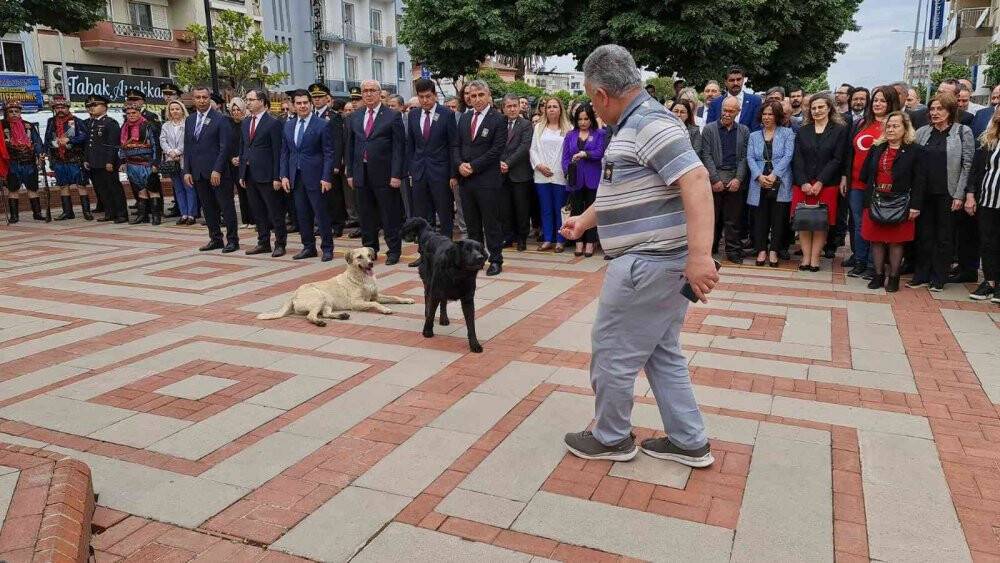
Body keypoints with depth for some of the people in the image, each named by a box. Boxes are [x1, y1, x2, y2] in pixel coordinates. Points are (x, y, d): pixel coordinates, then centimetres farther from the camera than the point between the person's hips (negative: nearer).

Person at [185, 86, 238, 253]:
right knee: (208, 208, 11)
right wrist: (187, 171, 6)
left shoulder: (220, 119, -6)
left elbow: (225, 147, -11)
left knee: (226, 206, 0)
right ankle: (215, 239, 19)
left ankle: (232, 240, 7)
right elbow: (187, 148, 14)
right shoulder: (189, 120, 13)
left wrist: (217, 170, -16)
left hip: (217, 172, -6)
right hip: (198, 173, 6)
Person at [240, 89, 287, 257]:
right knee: (258, 212, 12)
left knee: (275, 212, 0)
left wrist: (277, 177, -15)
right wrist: (241, 174, 11)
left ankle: (280, 243, 9)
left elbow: (277, 152, -11)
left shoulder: (273, 123, -8)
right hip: (249, 174, 7)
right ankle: (263, 243, 20)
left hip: (266, 174, -7)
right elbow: (242, 148, 17)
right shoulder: (245, 123, 14)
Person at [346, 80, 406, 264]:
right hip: (361, 173, 5)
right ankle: (369, 249, 23)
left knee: (390, 215, 1)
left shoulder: (393, 116, -3)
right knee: (366, 215, 11)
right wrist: (350, 173, 8)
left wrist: (396, 175, -13)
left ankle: (393, 251, 12)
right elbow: (350, 147, 14)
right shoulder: (354, 117, 12)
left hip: (384, 174, -5)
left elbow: (399, 147, -7)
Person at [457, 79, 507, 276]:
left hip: (487, 180, -6)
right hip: (465, 178, 6)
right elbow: (457, 145, 14)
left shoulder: (498, 119, -5)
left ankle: (496, 260, 10)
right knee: (471, 223, 12)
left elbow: (496, 150, -11)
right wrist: (460, 164, -5)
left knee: (491, 223, 1)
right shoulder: (464, 118, 13)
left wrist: (473, 166, -13)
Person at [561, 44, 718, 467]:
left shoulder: (649, 122, -18)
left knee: (612, 351, 4)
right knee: (661, 353, 17)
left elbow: (696, 181, -29)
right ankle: (689, 442, 26)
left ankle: (611, 438, 22)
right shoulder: (634, 124, 15)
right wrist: (584, 221, 32)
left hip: (648, 262, -10)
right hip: (659, 260, 10)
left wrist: (700, 255, -35)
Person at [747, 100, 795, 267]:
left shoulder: (787, 133, 7)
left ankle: (773, 251, 6)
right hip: (759, 183, 2)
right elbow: (750, 158, 4)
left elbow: (787, 156, -4)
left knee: (778, 218, -1)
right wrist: (759, 176, -13)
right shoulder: (754, 136, 15)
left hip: (780, 183, -2)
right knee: (760, 218, 1)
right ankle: (761, 250, 7)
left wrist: (774, 175, -15)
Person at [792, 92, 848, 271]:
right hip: (802, 185, 2)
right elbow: (797, 159, 4)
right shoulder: (803, 131, 11)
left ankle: (815, 258, 5)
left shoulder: (839, 130, 3)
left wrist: (820, 183, -12)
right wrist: (804, 183, -9)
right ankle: (806, 257, 6)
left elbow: (837, 160, -4)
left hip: (826, 185, -2)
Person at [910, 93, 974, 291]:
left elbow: (968, 165, -5)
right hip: (924, 193, 3)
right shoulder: (922, 132, 7)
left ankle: (938, 278, 14)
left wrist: (959, 194, -11)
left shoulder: (963, 132, -2)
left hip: (947, 193, -3)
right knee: (924, 235, 8)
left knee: (944, 237, 6)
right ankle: (922, 275, 17)